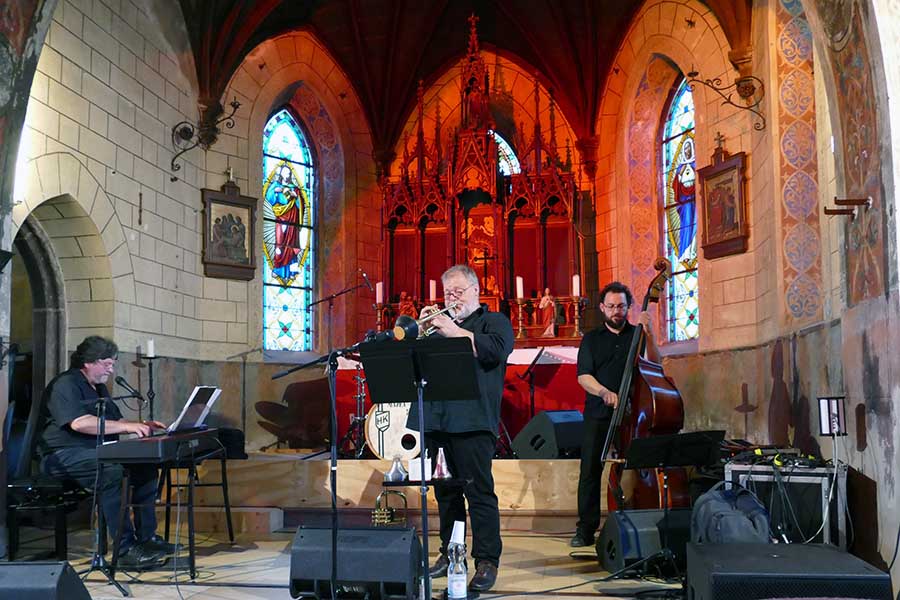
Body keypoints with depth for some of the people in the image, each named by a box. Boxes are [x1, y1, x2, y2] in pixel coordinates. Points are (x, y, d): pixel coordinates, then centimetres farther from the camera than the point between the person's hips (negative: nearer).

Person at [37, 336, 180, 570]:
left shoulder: (98, 388, 22)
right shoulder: (65, 384, -11)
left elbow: (115, 422, 27)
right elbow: (79, 423, -26)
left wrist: (142, 426, 7)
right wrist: (127, 426, -27)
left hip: (97, 453, 10)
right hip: (65, 455, -10)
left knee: (146, 468, -4)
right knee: (112, 473, -34)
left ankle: (147, 537, 0)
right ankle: (126, 550, -34)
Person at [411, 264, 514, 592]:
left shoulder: (494, 321, 9)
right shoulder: (441, 323, 25)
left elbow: (495, 349, -12)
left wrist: (453, 331, -11)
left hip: (471, 420, -6)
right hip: (436, 418, 6)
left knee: (479, 491, -7)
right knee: (446, 492, 11)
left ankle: (487, 561, -3)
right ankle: (449, 553, 21)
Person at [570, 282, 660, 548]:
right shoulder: (591, 339, 12)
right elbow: (583, 376, 1)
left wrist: (649, 334, -15)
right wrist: (604, 392, -18)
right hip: (598, 416, 1)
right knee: (590, 471, -2)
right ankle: (586, 529, 4)